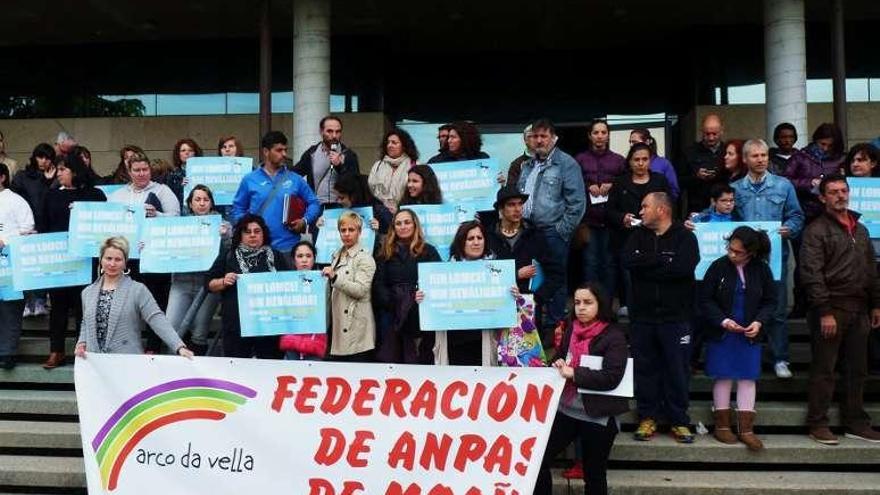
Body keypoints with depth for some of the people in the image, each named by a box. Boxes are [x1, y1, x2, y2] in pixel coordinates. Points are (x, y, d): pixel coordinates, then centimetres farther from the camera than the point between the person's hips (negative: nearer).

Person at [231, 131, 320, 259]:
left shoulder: (295, 180, 7)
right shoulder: (250, 180, 6)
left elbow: (313, 203, 12)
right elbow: (238, 208, 11)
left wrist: (304, 221, -5)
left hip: (288, 247, 1)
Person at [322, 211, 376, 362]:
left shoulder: (364, 258, -6)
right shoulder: (337, 255, 16)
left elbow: (360, 290, -18)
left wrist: (334, 277, -22)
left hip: (356, 328, -7)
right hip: (338, 324, 7)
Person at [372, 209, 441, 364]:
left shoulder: (429, 251, 10)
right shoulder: (385, 254, 14)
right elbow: (378, 286, 5)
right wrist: (394, 302, -11)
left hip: (421, 316, -1)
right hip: (391, 317, 2)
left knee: (419, 359, -2)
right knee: (390, 357, 3)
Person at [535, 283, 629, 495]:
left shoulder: (614, 336, -11)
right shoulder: (571, 329, 7)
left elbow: (612, 377, -20)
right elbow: (558, 358, 18)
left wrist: (573, 373, -22)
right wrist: (558, 365, -5)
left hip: (597, 416, -5)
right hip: (565, 409, 5)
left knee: (594, 475, 10)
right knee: (538, 460, 3)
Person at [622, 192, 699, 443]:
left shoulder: (685, 236, -1)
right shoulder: (638, 236, 11)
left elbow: (684, 267, -20)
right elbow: (627, 261, -8)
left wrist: (646, 265, -12)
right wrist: (663, 260, -12)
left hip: (675, 316, -3)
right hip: (642, 315, 3)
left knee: (677, 370, 2)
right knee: (645, 368, 7)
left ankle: (679, 421, 14)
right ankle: (647, 418, 18)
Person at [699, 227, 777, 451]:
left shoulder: (762, 269, -5)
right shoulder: (718, 266, -10)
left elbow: (770, 301, 4)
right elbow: (705, 299, -6)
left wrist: (759, 322, -12)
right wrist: (723, 321, -16)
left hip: (749, 335, 2)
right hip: (721, 333, -2)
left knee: (748, 378, 4)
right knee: (723, 377, 5)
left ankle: (745, 429, 12)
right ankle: (722, 425, 17)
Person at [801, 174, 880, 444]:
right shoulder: (816, 230, -6)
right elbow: (812, 274, -14)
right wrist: (824, 312, -19)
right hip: (831, 309, -7)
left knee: (857, 369, 12)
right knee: (824, 370, -2)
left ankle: (855, 422, 22)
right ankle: (817, 424, 6)